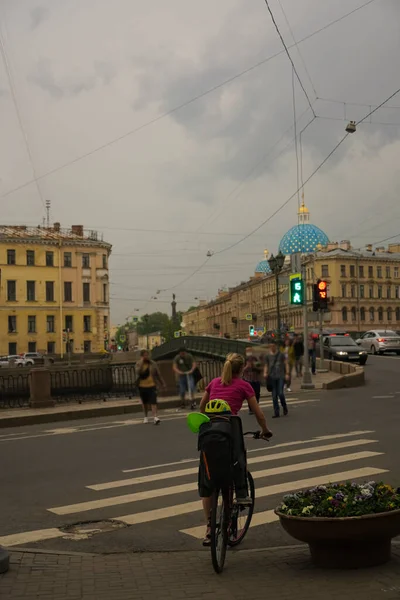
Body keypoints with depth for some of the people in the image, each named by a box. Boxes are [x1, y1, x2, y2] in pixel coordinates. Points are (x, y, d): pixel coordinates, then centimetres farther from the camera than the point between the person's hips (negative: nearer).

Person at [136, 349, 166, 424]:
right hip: (142, 386, 1)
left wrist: (162, 383, 11)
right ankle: (146, 417, 31)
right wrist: (141, 362, -20)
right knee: (145, 403, 15)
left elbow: (158, 374, 10)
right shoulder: (139, 364, -1)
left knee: (153, 402, -13)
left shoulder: (153, 364, 3)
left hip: (152, 385, -1)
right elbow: (138, 371, -23)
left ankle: (155, 417, -19)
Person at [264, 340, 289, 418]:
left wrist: (287, 374, -6)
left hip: (281, 376, -3)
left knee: (280, 393, -13)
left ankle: (285, 408, 13)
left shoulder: (281, 354, 3)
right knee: (274, 395, 3)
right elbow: (266, 366, 13)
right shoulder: (268, 356, 9)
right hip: (272, 377, 3)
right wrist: (265, 373, -5)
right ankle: (276, 412, 9)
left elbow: (286, 364, 4)